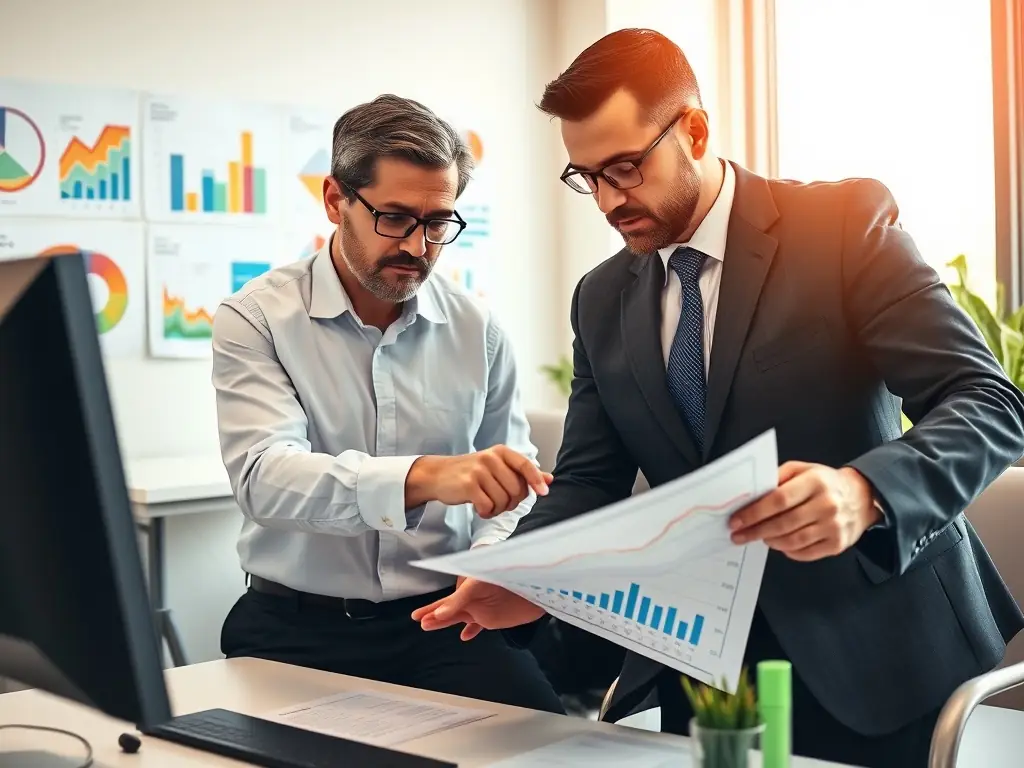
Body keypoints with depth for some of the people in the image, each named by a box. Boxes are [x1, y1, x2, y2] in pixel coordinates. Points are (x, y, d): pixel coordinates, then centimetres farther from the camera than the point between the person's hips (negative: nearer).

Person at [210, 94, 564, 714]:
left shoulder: (477, 330, 5)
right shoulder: (255, 319, -5)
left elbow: (514, 490, 13)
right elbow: (264, 478, -21)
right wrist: (423, 477, -36)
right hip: (298, 628, -1)